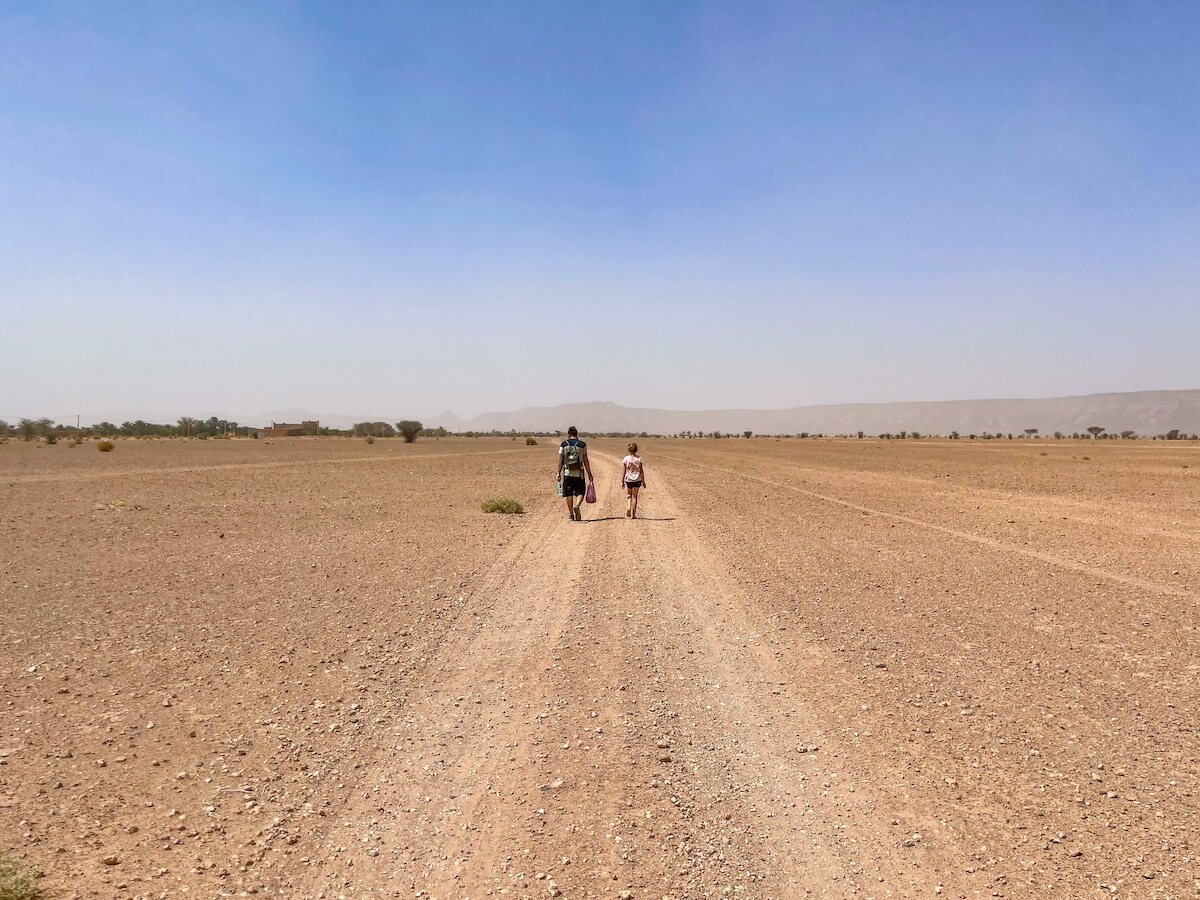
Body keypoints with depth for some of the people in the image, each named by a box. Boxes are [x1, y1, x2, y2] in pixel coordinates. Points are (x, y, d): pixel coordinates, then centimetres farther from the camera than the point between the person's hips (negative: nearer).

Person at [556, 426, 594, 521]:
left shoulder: (564, 444, 2)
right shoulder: (582, 445, 0)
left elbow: (561, 460, 1)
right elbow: (585, 460, -1)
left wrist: (558, 473, 7)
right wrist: (589, 473, 4)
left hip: (567, 473, 1)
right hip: (579, 473, -1)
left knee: (568, 493, 7)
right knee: (580, 492, 7)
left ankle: (571, 514, 8)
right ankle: (577, 506, -21)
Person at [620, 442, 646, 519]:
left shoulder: (626, 459, -6)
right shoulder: (639, 459, -5)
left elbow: (623, 471, -5)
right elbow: (641, 471, -3)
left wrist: (622, 481, 3)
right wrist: (643, 481, 4)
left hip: (628, 480, -1)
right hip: (637, 480, 1)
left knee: (628, 496, 15)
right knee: (634, 496, 9)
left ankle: (628, 507, -10)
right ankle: (633, 514, 8)